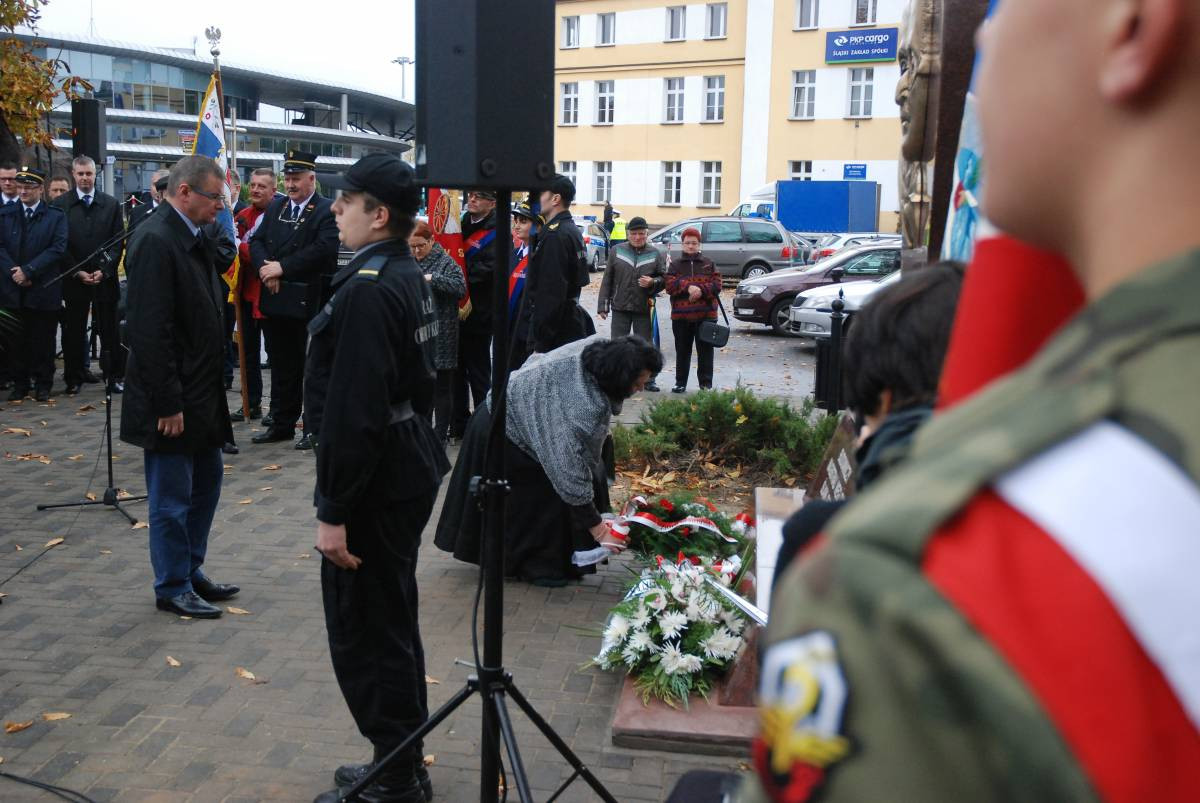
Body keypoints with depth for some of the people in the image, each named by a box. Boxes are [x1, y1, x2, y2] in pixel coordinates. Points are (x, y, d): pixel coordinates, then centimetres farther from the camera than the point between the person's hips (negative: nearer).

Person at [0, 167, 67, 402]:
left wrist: (28, 271, -14)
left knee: (43, 340, 4)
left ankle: (43, 384, 14)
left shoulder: (56, 216, 2)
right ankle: (19, 383, 16)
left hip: (44, 290, -2)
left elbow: (58, 248, -8)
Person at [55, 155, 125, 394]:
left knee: (109, 330, 4)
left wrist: (104, 270, -7)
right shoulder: (61, 204, 3)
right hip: (73, 279, 0)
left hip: (105, 278, 0)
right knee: (73, 331, 5)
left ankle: (115, 375, 10)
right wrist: (78, 272, -8)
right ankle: (74, 377, 14)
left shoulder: (111, 204, 6)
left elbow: (118, 242, 3)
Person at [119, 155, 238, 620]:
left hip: (202, 392, 9)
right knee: (172, 497, 4)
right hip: (173, 399, -9)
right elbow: (150, 332, -22)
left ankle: (191, 572, 33)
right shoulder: (155, 240, -19)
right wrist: (168, 403, -21)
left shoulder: (194, 237, 9)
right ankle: (173, 588, 19)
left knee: (206, 482, 19)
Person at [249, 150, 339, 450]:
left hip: (310, 301, -6)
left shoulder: (327, 211, -6)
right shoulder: (275, 207, 14)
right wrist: (266, 270, -10)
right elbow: (257, 242, 10)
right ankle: (281, 424, 23)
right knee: (282, 365, 13)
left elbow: (324, 249, -19)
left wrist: (282, 267, -19)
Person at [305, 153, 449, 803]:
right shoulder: (407, 275, 10)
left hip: (375, 481, -10)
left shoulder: (368, 287, -20)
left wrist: (334, 512, -21)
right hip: (410, 465, 10)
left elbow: (354, 409, -25)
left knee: (363, 634, 1)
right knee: (392, 624, 19)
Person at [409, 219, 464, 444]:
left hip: (440, 335, -6)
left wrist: (433, 279, -24)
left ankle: (441, 434, 9)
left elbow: (461, 287, -20)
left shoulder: (445, 262, -6)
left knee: (441, 387, 2)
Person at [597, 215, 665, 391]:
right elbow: (607, 279, 4)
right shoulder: (616, 251, 2)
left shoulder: (655, 254, 3)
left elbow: (664, 279, 9)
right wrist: (603, 305, 0)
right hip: (620, 307, 0)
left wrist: (653, 282, -13)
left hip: (644, 309, 0)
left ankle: (648, 379, 18)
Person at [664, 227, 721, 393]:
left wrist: (701, 290, -16)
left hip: (706, 314, 0)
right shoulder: (675, 264, 9)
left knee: (705, 351, 2)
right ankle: (680, 382, 16)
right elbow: (670, 286, -5)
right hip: (681, 315, 0)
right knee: (682, 351, 7)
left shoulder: (708, 263, 9)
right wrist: (687, 287, -19)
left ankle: (706, 383, 8)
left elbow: (717, 284, 0)